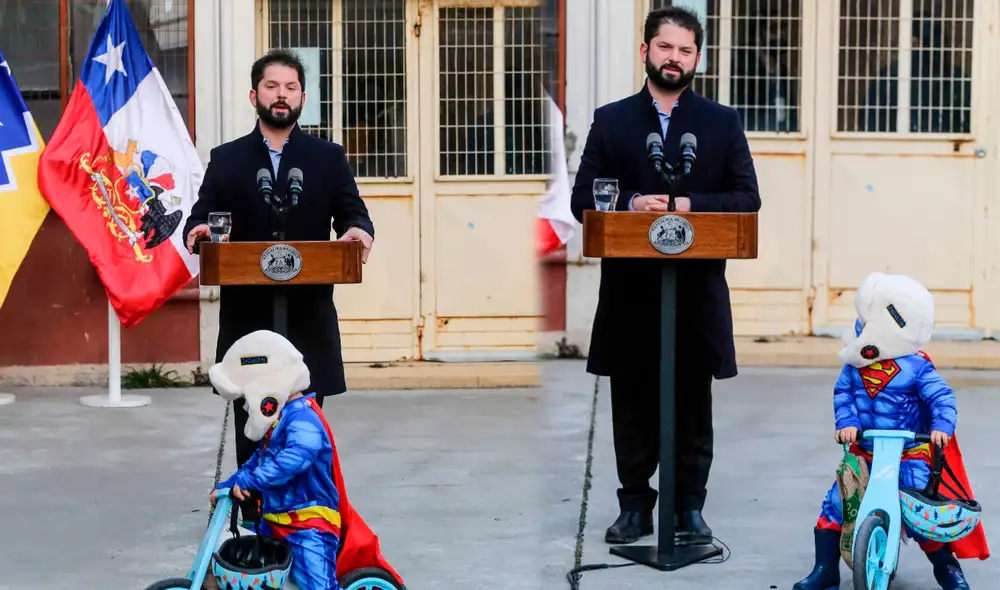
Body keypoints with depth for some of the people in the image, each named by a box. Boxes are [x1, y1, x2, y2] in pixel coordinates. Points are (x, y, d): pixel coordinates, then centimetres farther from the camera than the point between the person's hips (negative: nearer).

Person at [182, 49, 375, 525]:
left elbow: (353, 214, 4)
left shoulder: (329, 158, 11)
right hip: (246, 314, 1)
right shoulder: (226, 160, 11)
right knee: (251, 428, 5)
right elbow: (201, 217, 3)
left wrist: (359, 232, -20)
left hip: (309, 315, 0)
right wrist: (196, 232, -21)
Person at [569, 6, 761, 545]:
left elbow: (746, 198, 1)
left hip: (698, 288, 0)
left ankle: (690, 506, 17)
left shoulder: (723, 123, 7)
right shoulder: (610, 121, 7)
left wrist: (688, 205, -15)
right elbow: (583, 200, 2)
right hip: (630, 286, 0)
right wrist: (632, 205, -16)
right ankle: (635, 505, 17)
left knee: (693, 405, 7)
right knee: (632, 404, 7)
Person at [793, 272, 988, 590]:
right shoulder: (855, 366, -1)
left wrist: (942, 428, -32)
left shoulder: (916, 367, -13)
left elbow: (942, 397, -16)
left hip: (909, 456, -4)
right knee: (835, 504, -4)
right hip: (864, 453, 4)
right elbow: (843, 395, -5)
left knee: (920, 512, -12)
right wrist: (846, 423, -23)